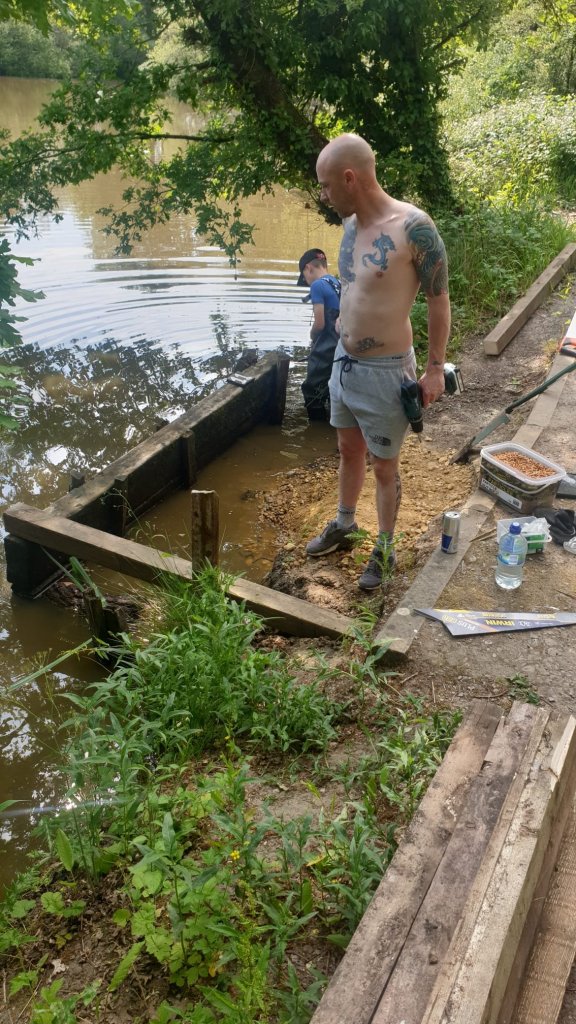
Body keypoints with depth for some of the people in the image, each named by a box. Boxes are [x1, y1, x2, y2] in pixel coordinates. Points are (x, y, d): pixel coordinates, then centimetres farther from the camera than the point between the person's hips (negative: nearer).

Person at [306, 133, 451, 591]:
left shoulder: (413, 227, -21)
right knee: (349, 450, 23)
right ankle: (344, 525, 43)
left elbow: (439, 299, -13)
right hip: (344, 360, 7)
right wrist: (344, 349, 18)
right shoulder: (351, 224, 1)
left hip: (384, 370, -7)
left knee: (384, 466, 8)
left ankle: (385, 549, 28)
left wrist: (435, 368, -11)